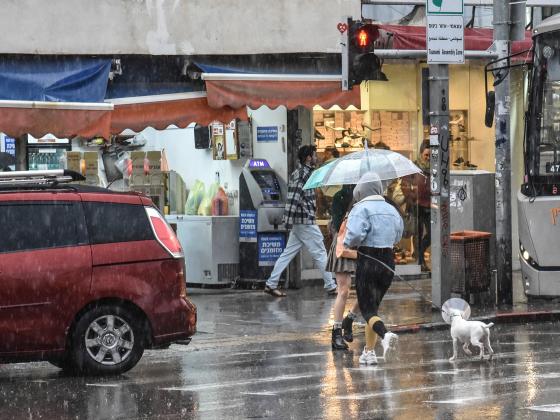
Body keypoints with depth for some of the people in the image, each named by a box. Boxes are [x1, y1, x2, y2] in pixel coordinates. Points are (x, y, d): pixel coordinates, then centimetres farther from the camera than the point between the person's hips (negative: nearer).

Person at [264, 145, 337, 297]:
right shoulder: (304, 173, -14)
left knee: (288, 253, 9)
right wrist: (289, 220, -25)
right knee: (320, 254, -1)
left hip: (298, 222, 10)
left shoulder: (298, 173, 17)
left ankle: (271, 284, 7)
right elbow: (294, 197, -22)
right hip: (306, 222, -10)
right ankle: (331, 286, 6)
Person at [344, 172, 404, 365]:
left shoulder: (361, 208, -11)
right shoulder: (391, 210, 9)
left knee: (368, 311, -2)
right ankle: (369, 352, 18)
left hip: (367, 262, -6)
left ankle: (386, 335, -31)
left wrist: (348, 243, -3)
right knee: (373, 306, 18)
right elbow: (398, 235, 22)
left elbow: (355, 235, -24)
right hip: (389, 262, 6)